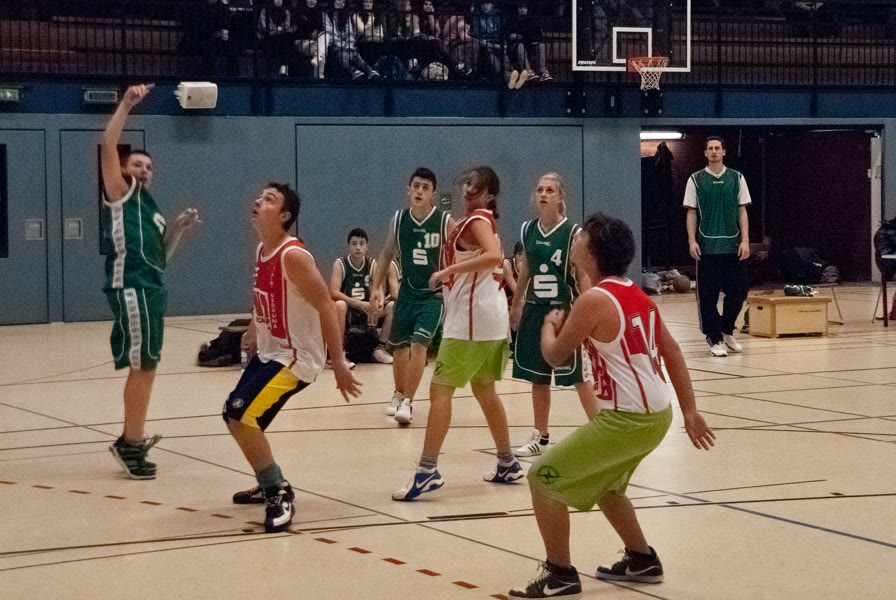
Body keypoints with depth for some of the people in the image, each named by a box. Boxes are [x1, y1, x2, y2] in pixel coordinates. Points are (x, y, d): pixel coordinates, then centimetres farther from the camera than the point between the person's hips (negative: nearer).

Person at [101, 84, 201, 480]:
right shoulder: (121, 194, 2)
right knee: (144, 366, -10)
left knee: (143, 367, 13)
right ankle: (132, 443, -4)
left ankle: (130, 441, 22)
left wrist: (178, 228, 13)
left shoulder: (149, 206, 25)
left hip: (152, 288, 9)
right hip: (132, 287, -9)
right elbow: (108, 146, -12)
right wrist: (126, 105, -13)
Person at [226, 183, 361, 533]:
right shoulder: (262, 251, 5)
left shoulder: (293, 256, -22)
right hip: (269, 351, 10)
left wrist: (338, 362, -25)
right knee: (234, 416, 19)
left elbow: (325, 306, -23)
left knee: (243, 417, -21)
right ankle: (270, 485, 37)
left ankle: (279, 496, -9)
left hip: (295, 356, -10)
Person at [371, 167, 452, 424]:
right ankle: (399, 394, 36)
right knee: (399, 345, 12)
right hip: (407, 293, 4)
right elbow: (387, 254, 10)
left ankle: (407, 402, -13)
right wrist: (377, 287, 4)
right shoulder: (398, 220, -1)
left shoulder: (445, 222, -11)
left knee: (418, 343, -17)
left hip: (434, 294, -4)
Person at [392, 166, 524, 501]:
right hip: (490, 317, 10)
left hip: (471, 319, -10)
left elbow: (493, 256, -28)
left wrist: (448, 271, -27)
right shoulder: (480, 220, 18)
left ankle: (427, 471, -16)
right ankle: (507, 465, 27)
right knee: (483, 390, 20)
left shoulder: (478, 220, -10)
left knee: (440, 389, -11)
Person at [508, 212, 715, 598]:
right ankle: (642, 561, 39)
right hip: (656, 413, 9)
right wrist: (690, 411, 18)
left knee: (543, 477, 0)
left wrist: (550, 324, 15)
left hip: (628, 418, -9)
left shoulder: (595, 300, -15)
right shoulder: (637, 296, 11)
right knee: (604, 486, 31)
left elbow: (555, 355, -6)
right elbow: (672, 354, 14)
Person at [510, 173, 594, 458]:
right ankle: (540, 437, 22)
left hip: (564, 310, -5)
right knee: (538, 377, 11)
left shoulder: (573, 233, -10)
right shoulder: (528, 230, 5)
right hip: (535, 311, 5)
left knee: (579, 376, -2)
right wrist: (516, 306, 20)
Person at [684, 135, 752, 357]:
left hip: (733, 246, 2)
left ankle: (726, 331, 21)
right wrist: (692, 241, -6)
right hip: (707, 246, -2)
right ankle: (715, 339, 6)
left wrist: (745, 240, -1)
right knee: (708, 294, -2)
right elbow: (691, 213, 4)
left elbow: (742, 211, 8)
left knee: (738, 290, 1)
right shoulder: (696, 180, 5)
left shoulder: (736, 178, 8)